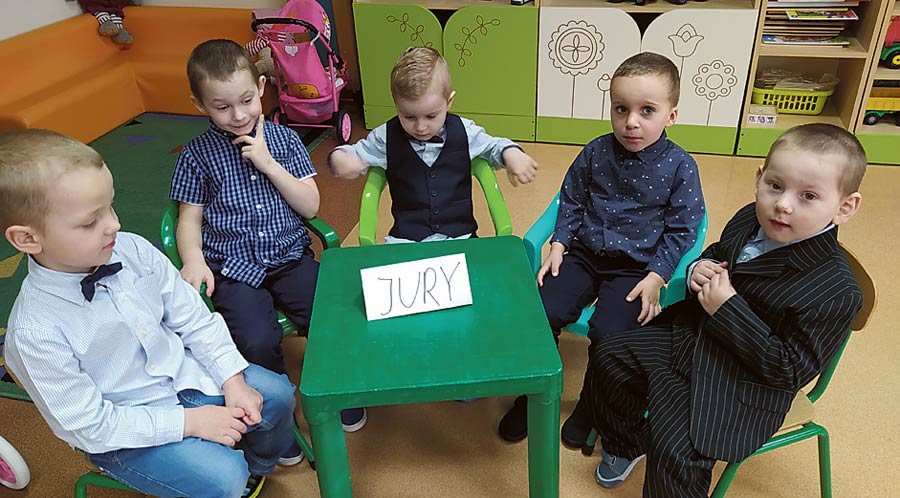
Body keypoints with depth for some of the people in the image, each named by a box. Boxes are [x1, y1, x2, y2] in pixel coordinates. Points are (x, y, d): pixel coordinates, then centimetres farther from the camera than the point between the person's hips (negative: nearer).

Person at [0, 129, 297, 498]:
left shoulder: (134, 250, -14)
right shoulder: (36, 332, -27)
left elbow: (195, 318, -3)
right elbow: (91, 425, -20)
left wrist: (232, 380, -11)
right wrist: (188, 422, -21)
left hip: (184, 374, 5)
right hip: (121, 433, -5)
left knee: (278, 393, 1)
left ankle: (258, 466, 32)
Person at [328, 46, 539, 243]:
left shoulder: (465, 132, 2)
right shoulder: (386, 137, 0)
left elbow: (493, 146, 19)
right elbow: (356, 153, 13)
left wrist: (511, 154, -4)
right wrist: (339, 157, -11)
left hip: (460, 235, 1)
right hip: (405, 240, -1)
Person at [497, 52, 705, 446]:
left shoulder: (680, 166, -7)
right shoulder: (596, 152, 0)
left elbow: (681, 229, -3)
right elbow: (571, 200, 11)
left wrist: (655, 276, -12)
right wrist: (558, 243, -1)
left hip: (636, 267, -3)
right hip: (584, 253, 3)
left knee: (609, 334, -24)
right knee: (543, 312, -18)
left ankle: (591, 407, 7)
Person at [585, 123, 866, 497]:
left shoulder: (836, 292, -25)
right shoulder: (750, 220, -5)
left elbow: (790, 368, -23)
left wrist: (728, 309, -27)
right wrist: (699, 269, -8)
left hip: (741, 384, -7)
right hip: (692, 333, 8)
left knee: (674, 450, -21)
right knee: (610, 358, 7)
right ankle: (625, 447, 32)